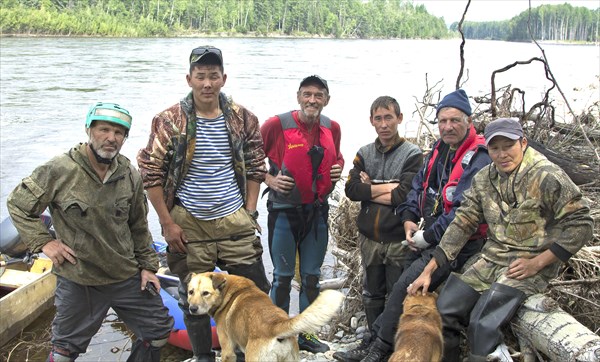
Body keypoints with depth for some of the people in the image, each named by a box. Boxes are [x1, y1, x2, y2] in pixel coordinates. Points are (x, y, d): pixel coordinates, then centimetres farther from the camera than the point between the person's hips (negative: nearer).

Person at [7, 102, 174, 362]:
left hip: (128, 277, 4)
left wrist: (147, 265, 10)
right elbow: (18, 205, -3)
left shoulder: (130, 176, -1)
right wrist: (43, 242, -10)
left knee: (159, 330, 12)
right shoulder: (59, 171, -14)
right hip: (78, 282, -4)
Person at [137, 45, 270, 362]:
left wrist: (249, 212, 4)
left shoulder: (242, 118, 1)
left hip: (235, 221, 2)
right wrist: (167, 223, -6)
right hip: (189, 225, -2)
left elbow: (255, 167, 10)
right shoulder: (170, 121, -7)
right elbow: (150, 173, -5)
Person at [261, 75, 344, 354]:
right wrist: (269, 179, -14)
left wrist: (338, 168, 0)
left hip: (317, 211, 4)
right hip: (284, 212, -4)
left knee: (311, 277, 13)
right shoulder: (277, 124, -12)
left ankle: (305, 334, 29)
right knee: (283, 277, 6)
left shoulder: (332, 128, 2)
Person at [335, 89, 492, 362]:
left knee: (402, 288, -15)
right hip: (426, 238, 8)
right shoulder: (438, 150, 11)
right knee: (402, 288, 7)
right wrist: (409, 219, 2)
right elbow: (418, 186, 18)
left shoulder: (479, 159, -16)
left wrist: (427, 236, -16)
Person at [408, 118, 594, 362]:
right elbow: (462, 223, 5)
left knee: (482, 325, -23)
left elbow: (580, 224, -11)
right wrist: (429, 270, -1)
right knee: (444, 310, -3)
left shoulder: (547, 177, -13)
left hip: (530, 266, -6)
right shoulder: (483, 179, 5)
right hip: (492, 259, 6)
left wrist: (537, 262, -15)